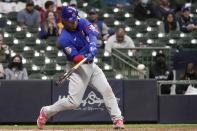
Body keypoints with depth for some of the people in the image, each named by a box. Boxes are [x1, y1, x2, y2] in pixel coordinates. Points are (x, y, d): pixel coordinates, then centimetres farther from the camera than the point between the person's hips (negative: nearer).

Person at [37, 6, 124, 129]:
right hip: (79, 68, -6)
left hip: (91, 65, 6)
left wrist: (93, 47, -35)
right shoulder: (64, 39, -18)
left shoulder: (82, 22, -1)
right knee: (73, 102, -10)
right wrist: (86, 55, -41)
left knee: (107, 90, -4)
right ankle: (46, 112, 9)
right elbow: (76, 58, -23)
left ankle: (117, 119, -1)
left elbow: (93, 33, -18)